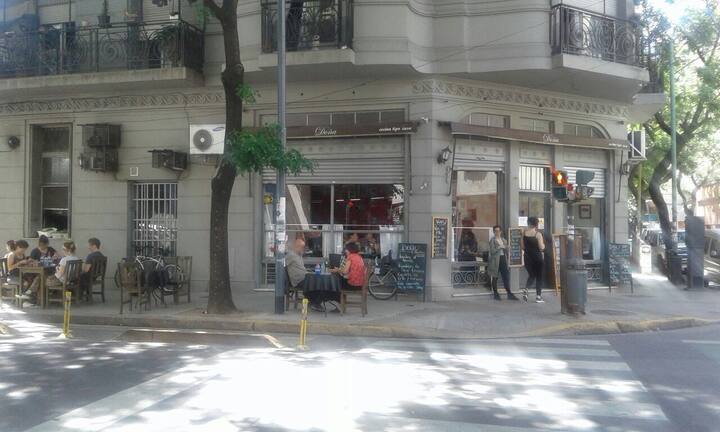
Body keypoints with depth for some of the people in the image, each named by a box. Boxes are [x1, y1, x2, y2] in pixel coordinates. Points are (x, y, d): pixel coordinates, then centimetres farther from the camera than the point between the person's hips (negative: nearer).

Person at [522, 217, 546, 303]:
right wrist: (543, 244, 7)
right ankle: (538, 296, 9)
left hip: (528, 257, 4)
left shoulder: (524, 233, 0)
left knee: (531, 275, 19)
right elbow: (542, 247, -14)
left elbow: (523, 247, 2)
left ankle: (526, 289, -6)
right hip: (537, 257, -4)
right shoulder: (538, 234, -12)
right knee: (539, 276, 8)